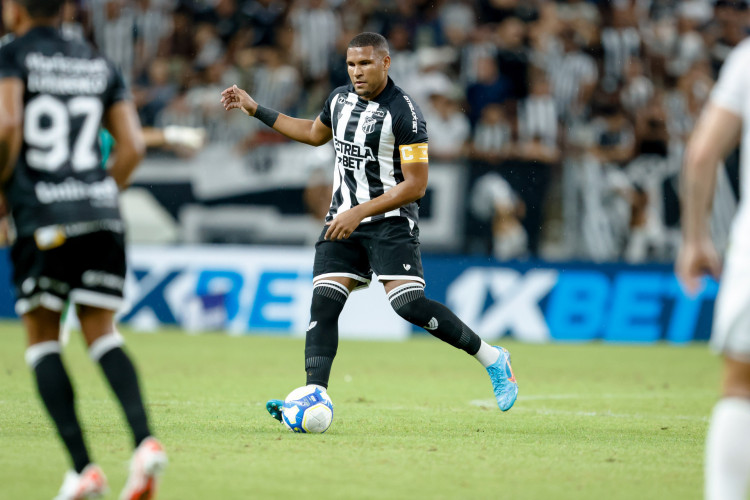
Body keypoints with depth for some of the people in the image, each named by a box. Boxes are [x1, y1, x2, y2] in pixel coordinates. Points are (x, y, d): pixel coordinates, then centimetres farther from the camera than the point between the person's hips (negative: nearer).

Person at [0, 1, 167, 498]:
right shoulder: (100, 64, 17)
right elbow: (133, 146, 11)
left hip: (42, 218, -4)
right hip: (103, 217, 4)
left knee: (43, 341, 5)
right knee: (101, 332, 10)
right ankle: (146, 441, -14)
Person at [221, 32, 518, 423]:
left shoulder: (404, 114, -15)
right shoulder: (340, 99, 8)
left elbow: (415, 185, -17)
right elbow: (315, 133, 30)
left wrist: (360, 212, -21)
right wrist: (255, 110, 27)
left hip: (391, 222, -6)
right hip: (343, 220, 6)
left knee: (408, 304, -19)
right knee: (323, 302, -9)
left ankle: (491, 358, -2)